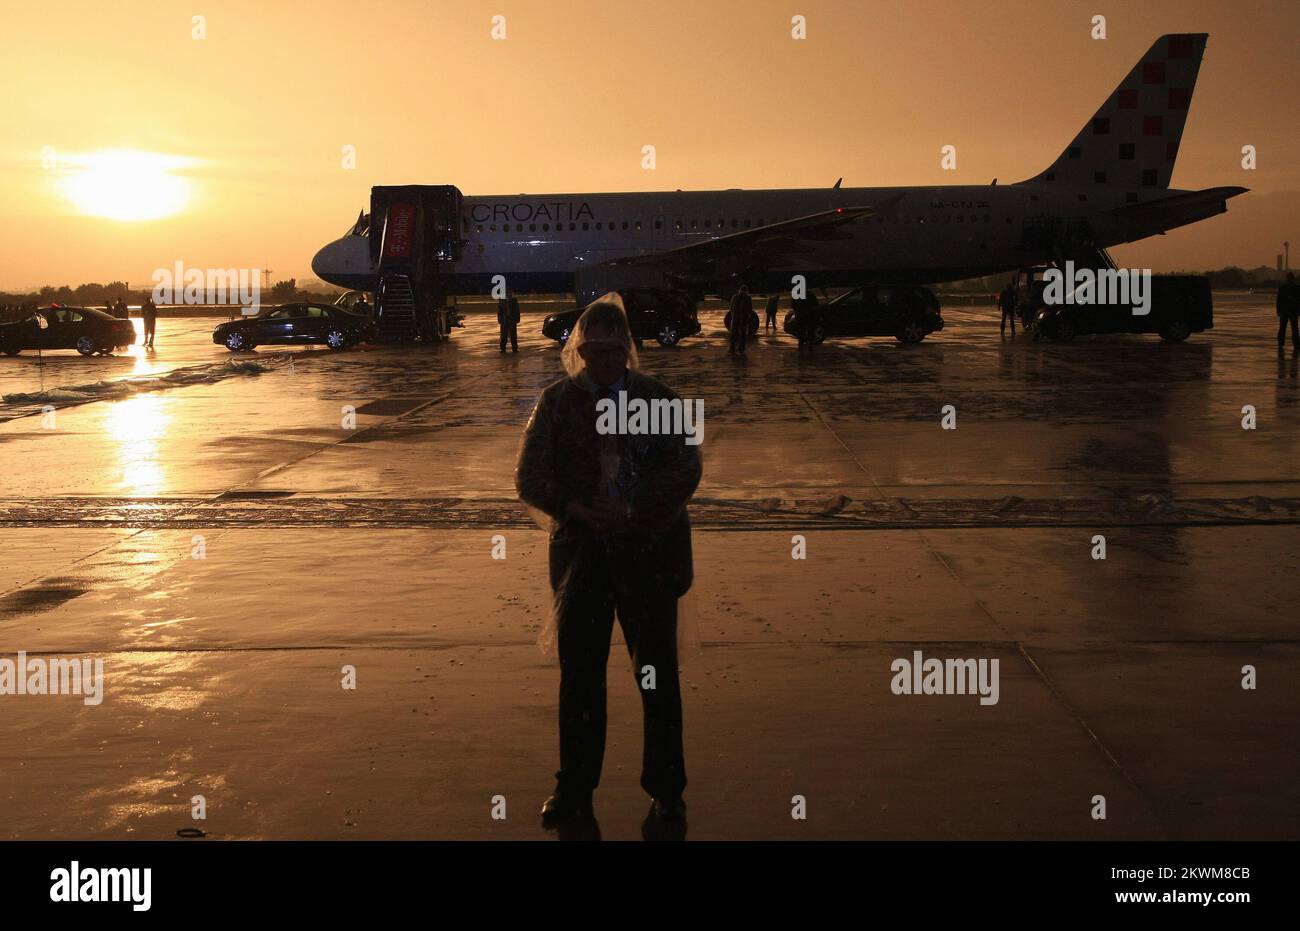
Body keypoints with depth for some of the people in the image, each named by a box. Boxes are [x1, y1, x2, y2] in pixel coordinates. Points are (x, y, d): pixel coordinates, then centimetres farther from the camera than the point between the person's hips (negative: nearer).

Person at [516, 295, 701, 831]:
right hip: (579, 551, 2)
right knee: (579, 674, 8)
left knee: (657, 673, 2)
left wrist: (629, 509, -18)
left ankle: (666, 793, 15)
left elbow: (685, 470, -6)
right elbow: (529, 476, 1)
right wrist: (573, 508, -16)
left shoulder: (660, 400, 2)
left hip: (647, 550, -1)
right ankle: (575, 788, 22)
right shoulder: (557, 401, 6)